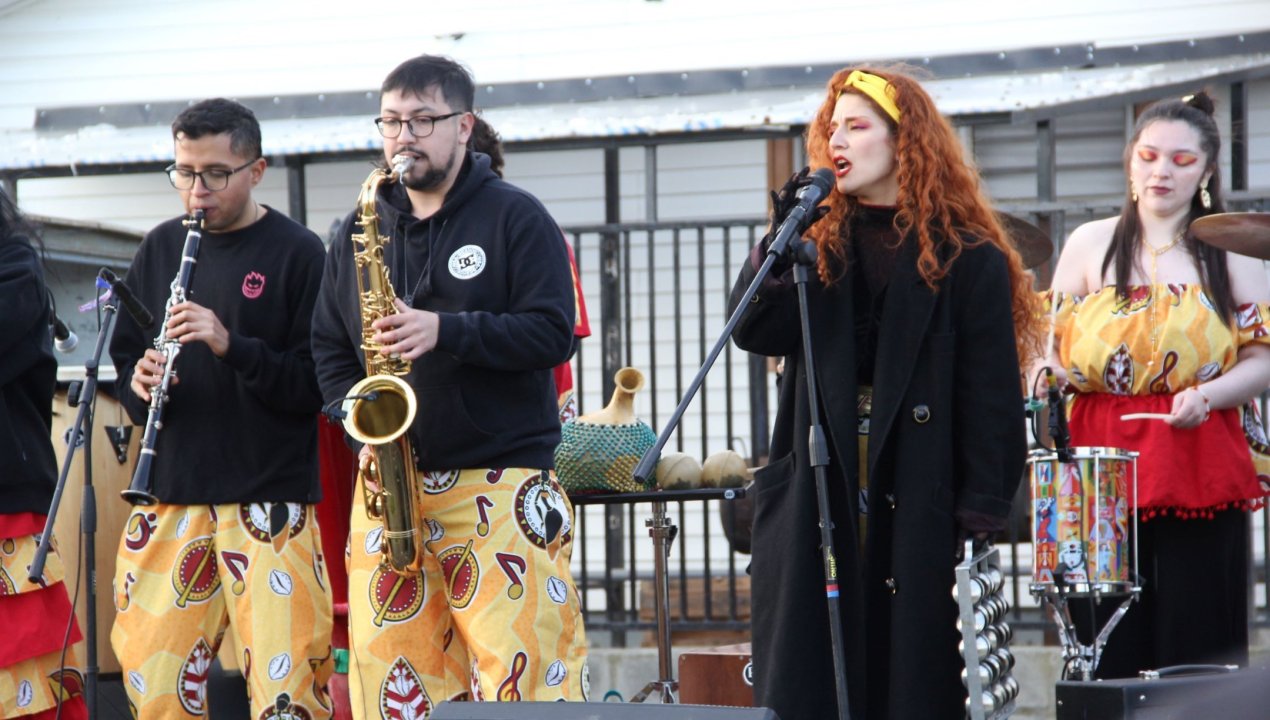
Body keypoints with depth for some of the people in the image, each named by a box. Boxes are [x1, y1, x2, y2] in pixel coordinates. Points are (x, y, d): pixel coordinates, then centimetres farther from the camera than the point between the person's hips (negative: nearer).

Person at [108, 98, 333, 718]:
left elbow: (320, 384, -8)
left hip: (270, 498, -4)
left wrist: (233, 346, -21)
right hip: (170, 497, 4)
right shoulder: (161, 248, 12)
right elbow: (125, 355, 18)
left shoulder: (297, 253, -3)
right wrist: (139, 384, -4)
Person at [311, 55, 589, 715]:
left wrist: (445, 331, -20)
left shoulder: (516, 218, 1)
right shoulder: (361, 231, 15)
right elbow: (328, 348, 18)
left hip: (501, 483, -4)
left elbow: (553, 333, -8)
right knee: (385, 665, 1)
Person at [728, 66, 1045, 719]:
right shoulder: (821, 244, 13)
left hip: (918, 508, -3)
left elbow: (992, 397, -4)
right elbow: (753, 332, 0)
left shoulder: (967, 260, 0)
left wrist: (980, 520, -11)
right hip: (816, 500, 4)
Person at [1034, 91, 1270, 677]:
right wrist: (1048, 373, -7)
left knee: (1196, 650, -4)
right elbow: (1050, 347, 15)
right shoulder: (1090, 245, 12)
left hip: (1200, 471, -1)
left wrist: (1210, 394, -13)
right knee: (1108, 650, -3)